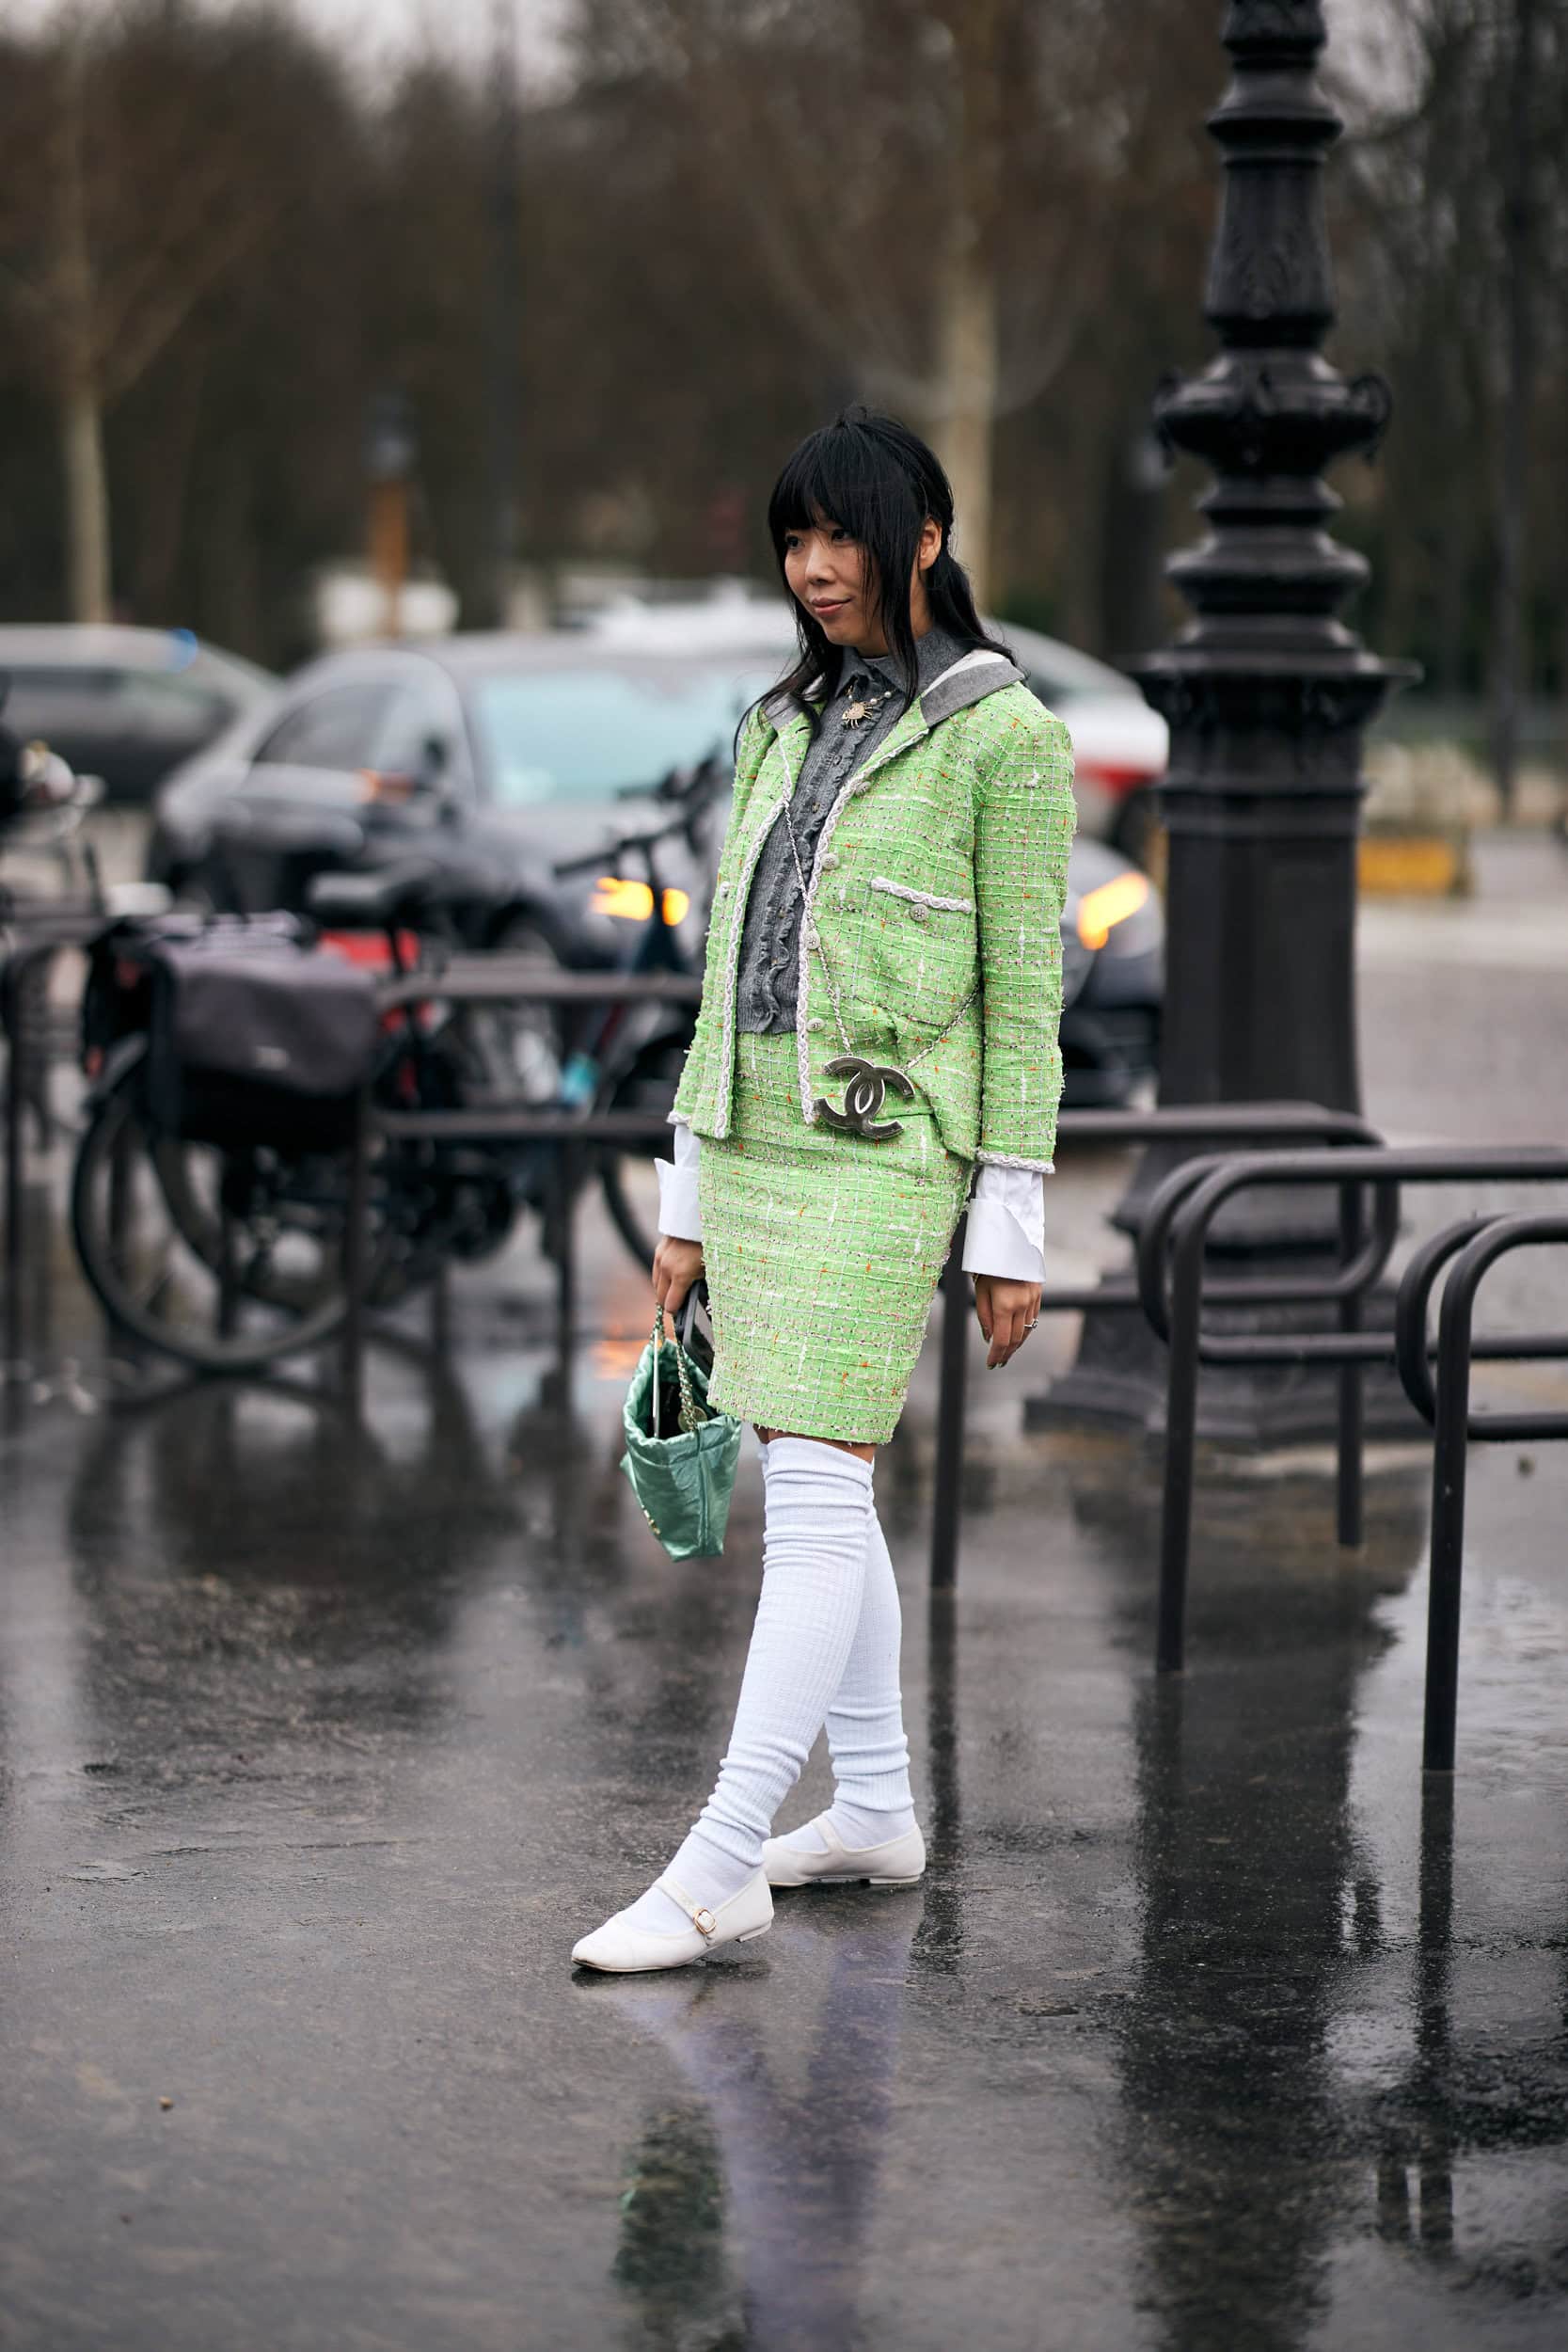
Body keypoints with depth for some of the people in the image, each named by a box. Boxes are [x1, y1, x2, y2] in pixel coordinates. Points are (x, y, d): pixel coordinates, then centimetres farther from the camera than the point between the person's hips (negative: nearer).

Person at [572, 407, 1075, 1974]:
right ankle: (874, 1810, 25)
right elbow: (733, 968, 15)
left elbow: (1023, 992, -7)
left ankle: (717, 1872, -14)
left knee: (810, 1495, -12)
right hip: (757, 1143, 8)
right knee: (818, 1496, 13)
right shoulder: (783, 728, 13)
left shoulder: (1003, 735, -6)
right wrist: (688, 1202, 13)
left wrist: (1010, 1231, -9)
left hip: (884, 1158, -8)